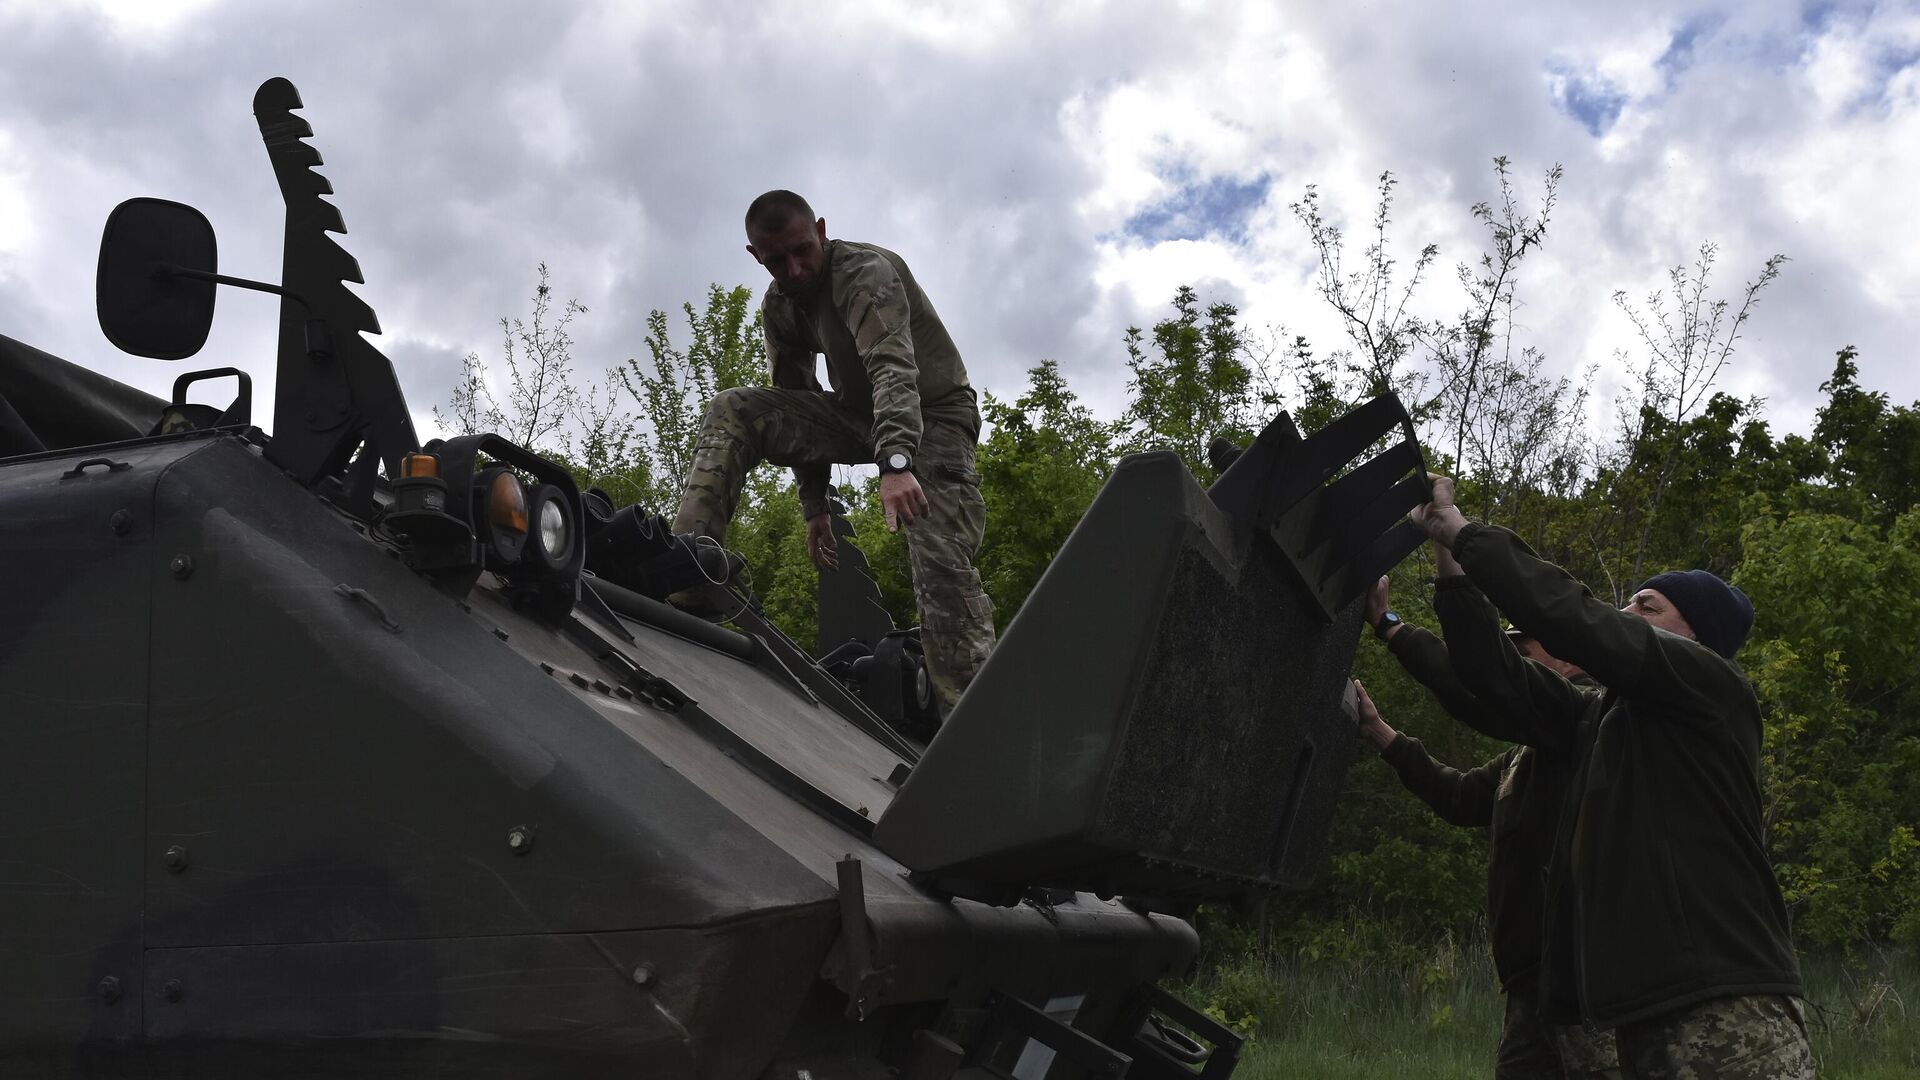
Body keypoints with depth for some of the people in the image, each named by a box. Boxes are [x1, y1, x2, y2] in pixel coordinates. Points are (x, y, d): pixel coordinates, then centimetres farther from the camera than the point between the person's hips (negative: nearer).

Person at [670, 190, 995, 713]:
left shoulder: (865, 272, -23)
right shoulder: (780, 307, 1)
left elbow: (894, 367, -39)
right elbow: (798, 411, 8)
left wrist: (897, 461, -54)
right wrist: (815, 506, 3)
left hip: (932, 416, -6)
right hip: (858, 416, 7)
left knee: (943, 567, -27)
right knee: (732, 412, -14)